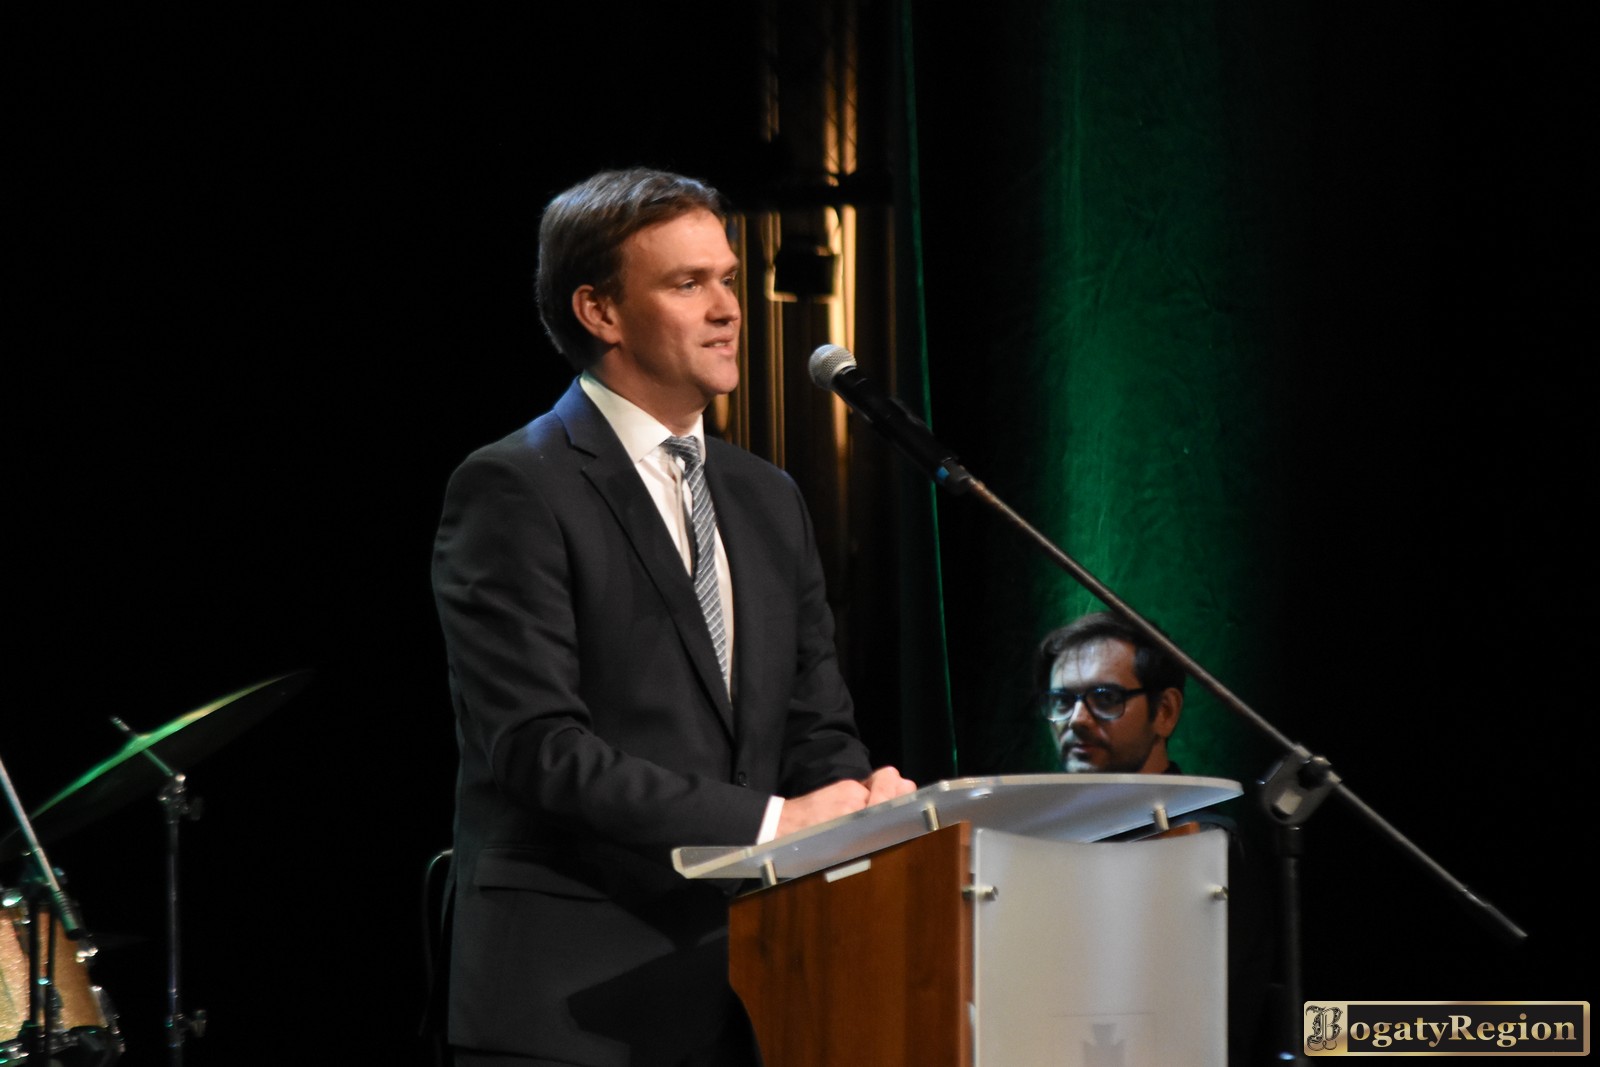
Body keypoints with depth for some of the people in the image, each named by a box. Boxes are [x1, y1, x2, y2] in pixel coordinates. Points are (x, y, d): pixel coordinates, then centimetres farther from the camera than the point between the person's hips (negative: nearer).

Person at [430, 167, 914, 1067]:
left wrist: (861, 796, -7)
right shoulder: (513, 492, -5)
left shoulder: (769, 500, 18)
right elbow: (537, 744, -15)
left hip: (745, 994, 6)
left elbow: (817, 728, 17)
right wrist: (768, 821, -18)